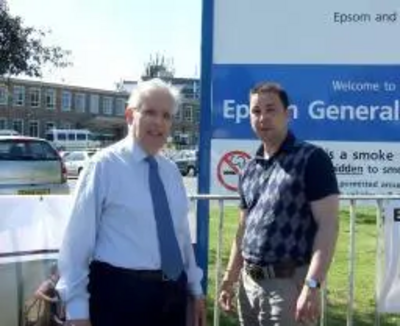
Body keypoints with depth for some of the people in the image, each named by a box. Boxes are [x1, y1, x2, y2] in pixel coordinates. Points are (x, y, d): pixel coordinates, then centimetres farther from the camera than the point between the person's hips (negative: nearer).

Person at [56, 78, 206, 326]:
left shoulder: (172, 171, 9)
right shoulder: (105, 165, -10)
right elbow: (78, 238, -12)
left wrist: (195, 288, 17)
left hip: (173, 292, 7)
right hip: (120, 293, -6)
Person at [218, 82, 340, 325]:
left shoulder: (311, 159, -9)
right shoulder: (249, 170, 11)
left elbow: (328, 225, -14)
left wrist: (312, 285, -22)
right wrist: (230, 279, 15)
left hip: (289, 282, -6)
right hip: (249, 282, 6)